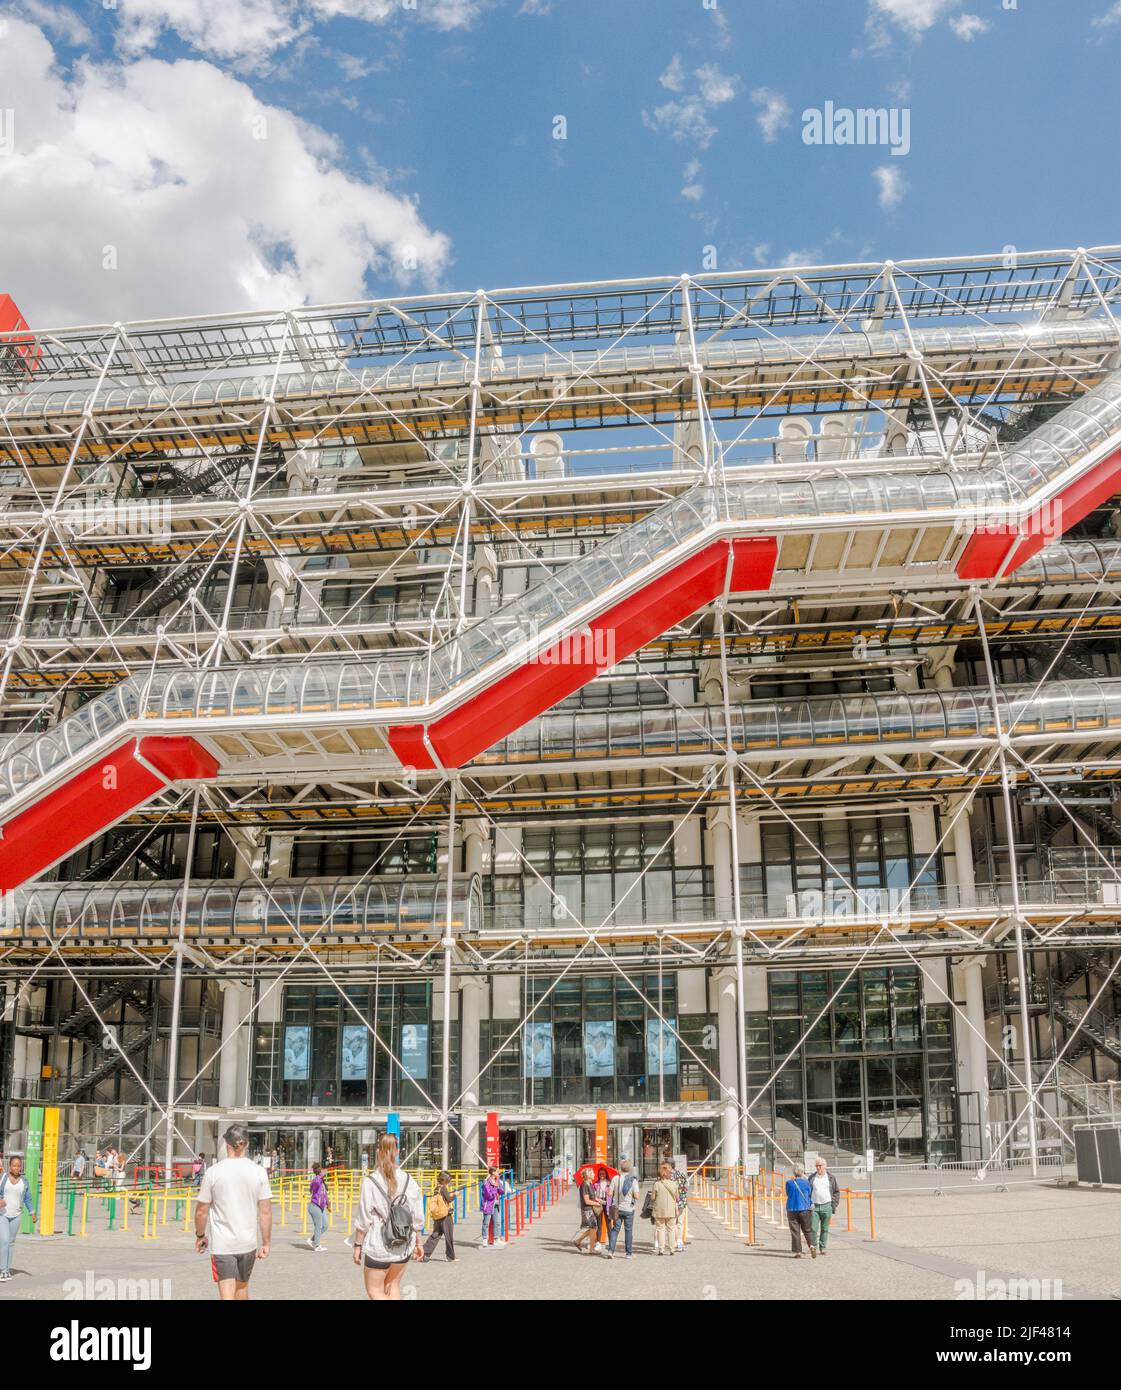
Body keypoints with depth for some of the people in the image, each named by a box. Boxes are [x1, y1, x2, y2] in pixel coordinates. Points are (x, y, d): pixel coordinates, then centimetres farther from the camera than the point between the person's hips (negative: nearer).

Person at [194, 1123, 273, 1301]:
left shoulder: (213, 1172, -8)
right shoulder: (259, 1172, -4)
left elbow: (201, 1211, -3)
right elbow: (266, 1212, -3)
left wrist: (200, 1236, 14)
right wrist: (265, 1243, 6)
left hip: (221, 1244, -3)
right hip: (249, 1243, 3)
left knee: (227, 1292, -4)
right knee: (242, 1286, 23)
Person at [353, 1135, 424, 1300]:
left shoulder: (370, 1182, -14)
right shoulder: (409, 1181, -3)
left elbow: (364, 1220, -12)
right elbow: (417, 1218, 1)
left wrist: (357, 1245, -1)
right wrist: (417, 1243, 13)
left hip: (378, 1246, -4)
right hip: (403, 1246, 4)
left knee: (374, 1290, 10)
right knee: (393, 1286, 22)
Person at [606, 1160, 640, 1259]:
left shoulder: (615, 1178, -5)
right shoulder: (633, 1180, -10)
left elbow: (610, 1193, -5)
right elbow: (636, 1196, -15)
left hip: (617, 1208, 2)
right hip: (628, 1208, -2)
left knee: (615, 1229, 9)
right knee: (628, 1230, 9)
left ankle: (610, 1250, -2)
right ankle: (629, 1253, 14)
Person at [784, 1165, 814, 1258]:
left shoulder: (789, 1182, -2)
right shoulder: (806, 1182, -4)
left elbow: (788, 1194, 10)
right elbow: (810, 1194, 5)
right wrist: (811, 1204, 22)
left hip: (792, 1209, 0)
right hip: (804, 1209, 0)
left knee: (795, 1231, 5)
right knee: (807, 1229, 12)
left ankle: (797, 1252, 2)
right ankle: (811, 1245, -10)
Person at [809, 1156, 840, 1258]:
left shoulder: (831, 1177, 6)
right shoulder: (812, 1178, 8)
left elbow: (837, 1192, 9)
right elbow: (807, 1192, 12)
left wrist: (833, 1206, 1)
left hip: (826, 1206, 0)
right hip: (814, 1207, 0)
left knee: (825, 1229, 6)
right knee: (813, 1228, -10)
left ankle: (822, 1248, 15)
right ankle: (813, 1246, -3)